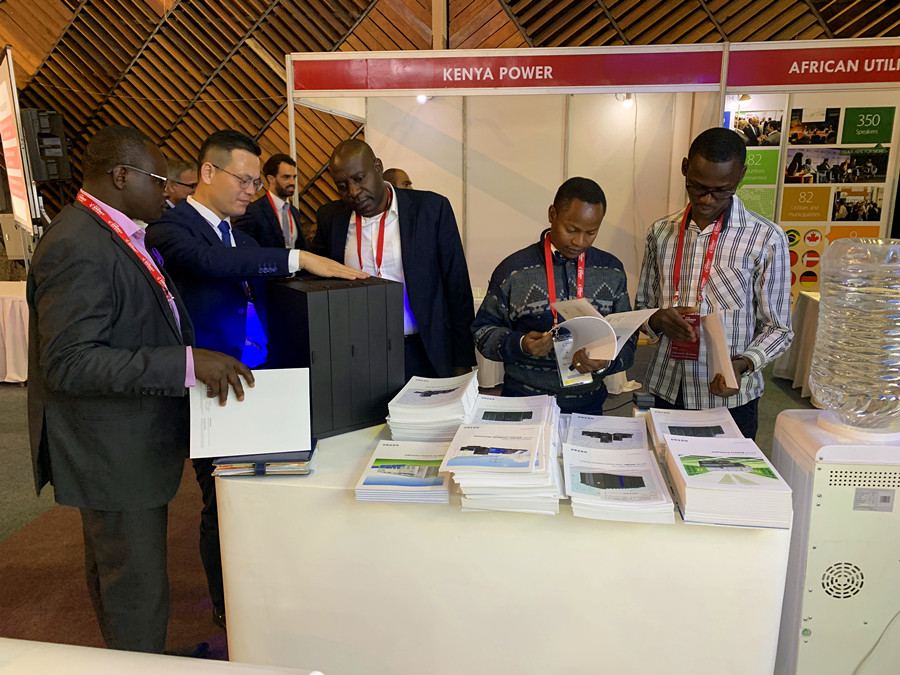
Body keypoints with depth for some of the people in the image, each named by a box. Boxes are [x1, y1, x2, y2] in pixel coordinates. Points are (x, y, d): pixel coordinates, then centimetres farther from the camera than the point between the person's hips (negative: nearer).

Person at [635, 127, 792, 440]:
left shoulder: (766, 239, -8)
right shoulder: (661, 232, 3)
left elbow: (777, 328, -4)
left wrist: (742, 363, -22)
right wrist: (657, 320, -13)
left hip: (728, 396, -3)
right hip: (667, 391, 3)